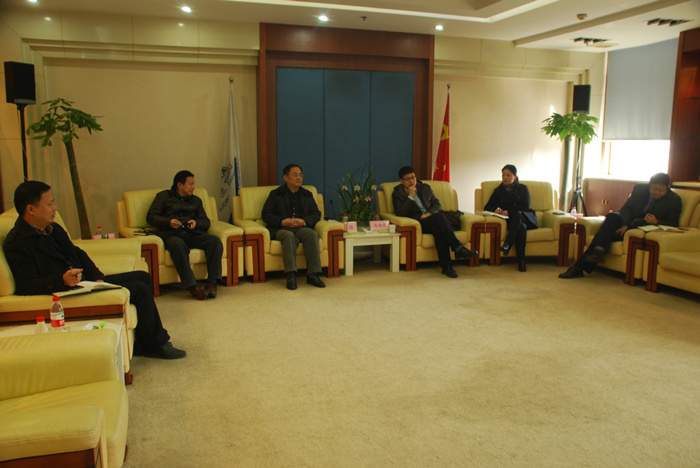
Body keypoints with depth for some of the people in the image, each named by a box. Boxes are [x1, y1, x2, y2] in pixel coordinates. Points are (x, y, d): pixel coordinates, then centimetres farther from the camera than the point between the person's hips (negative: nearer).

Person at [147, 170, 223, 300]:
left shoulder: (196, 200, 29)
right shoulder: (164, 196, 19)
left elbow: (206, 222, 22)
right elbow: (150, 217, 9)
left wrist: (196, 223, -1)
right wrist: (169, 221, -9)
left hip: (192, 234, 3)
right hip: (171, 234, -3)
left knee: (215, 241, -27)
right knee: (178, 244, -40)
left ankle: (212, 283, -35)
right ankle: (192, 287, -46)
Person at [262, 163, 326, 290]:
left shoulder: (307, 195, 24)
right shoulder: (275, 194, 16)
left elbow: (316, 214, 15)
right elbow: (266, 214, 7)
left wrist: (304, 221, -8)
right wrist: (282, 221, -12)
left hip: (302, 227, 2)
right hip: (281, 228, -2)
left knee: (312, 234, -33)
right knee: (289, 236, -38)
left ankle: (313, 274, -35)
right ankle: (291, 275, -43)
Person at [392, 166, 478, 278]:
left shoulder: (425, 188, 23)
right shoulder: (397, 193, 10)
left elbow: (437, 204, 15)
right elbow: (399, 213, -6)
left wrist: (429, 213, -6)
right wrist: (410, 196, -9)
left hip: (432, 219, 4)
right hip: (418, 223, -4)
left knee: (438, 229, -35)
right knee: (439, 216, -34)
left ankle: (446, 265, -39)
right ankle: (458, 249, -38)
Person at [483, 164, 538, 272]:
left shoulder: (522, 189, 18)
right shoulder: (498, 190, 22)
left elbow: (525, 206, 1)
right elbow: (487, 207, 13)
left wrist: (509, 211, -14)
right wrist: (495, 209, -12)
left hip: (525, 217, -1)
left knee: (517, 214, -38)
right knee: (521, 227, -36)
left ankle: (507, 243, -49)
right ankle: (521, 261, -44)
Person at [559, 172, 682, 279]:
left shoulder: (674, 200, -1)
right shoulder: (639, 189, 5)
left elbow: (673, 223, -2)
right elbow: (626, 208, -1)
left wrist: (656, 221, -23)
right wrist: (625, 225, -19)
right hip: (629, 223, 4)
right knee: (612, 216, -32)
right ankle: (599, 250, -43)